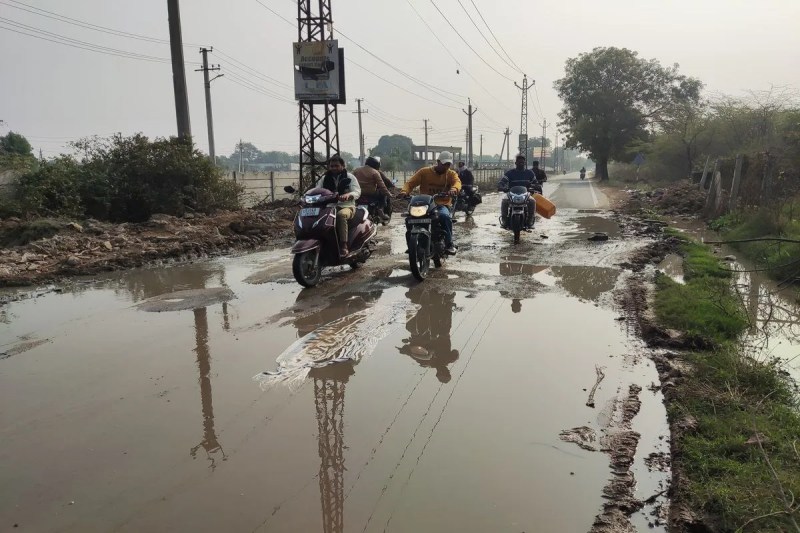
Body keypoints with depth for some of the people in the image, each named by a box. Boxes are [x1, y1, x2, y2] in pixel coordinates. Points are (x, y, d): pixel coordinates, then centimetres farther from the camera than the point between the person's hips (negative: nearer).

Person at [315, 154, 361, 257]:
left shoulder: (350, 177, 7)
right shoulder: (325, 178, 17)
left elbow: (357, 192, -5)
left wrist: (348, 195, -28)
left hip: (346, 206, -3)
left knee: (341, 215, -40)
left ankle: (344, 246, -40)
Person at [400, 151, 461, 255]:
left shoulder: (451, 174, 8)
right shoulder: (424, 171, 7)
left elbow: (457, 182, -13)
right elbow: (411, 183, 1)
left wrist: (454, 189, -39)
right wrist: (404, 191, -21)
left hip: (442, 205, -1)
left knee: (445, 216, -36)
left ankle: (449, 244, -19)